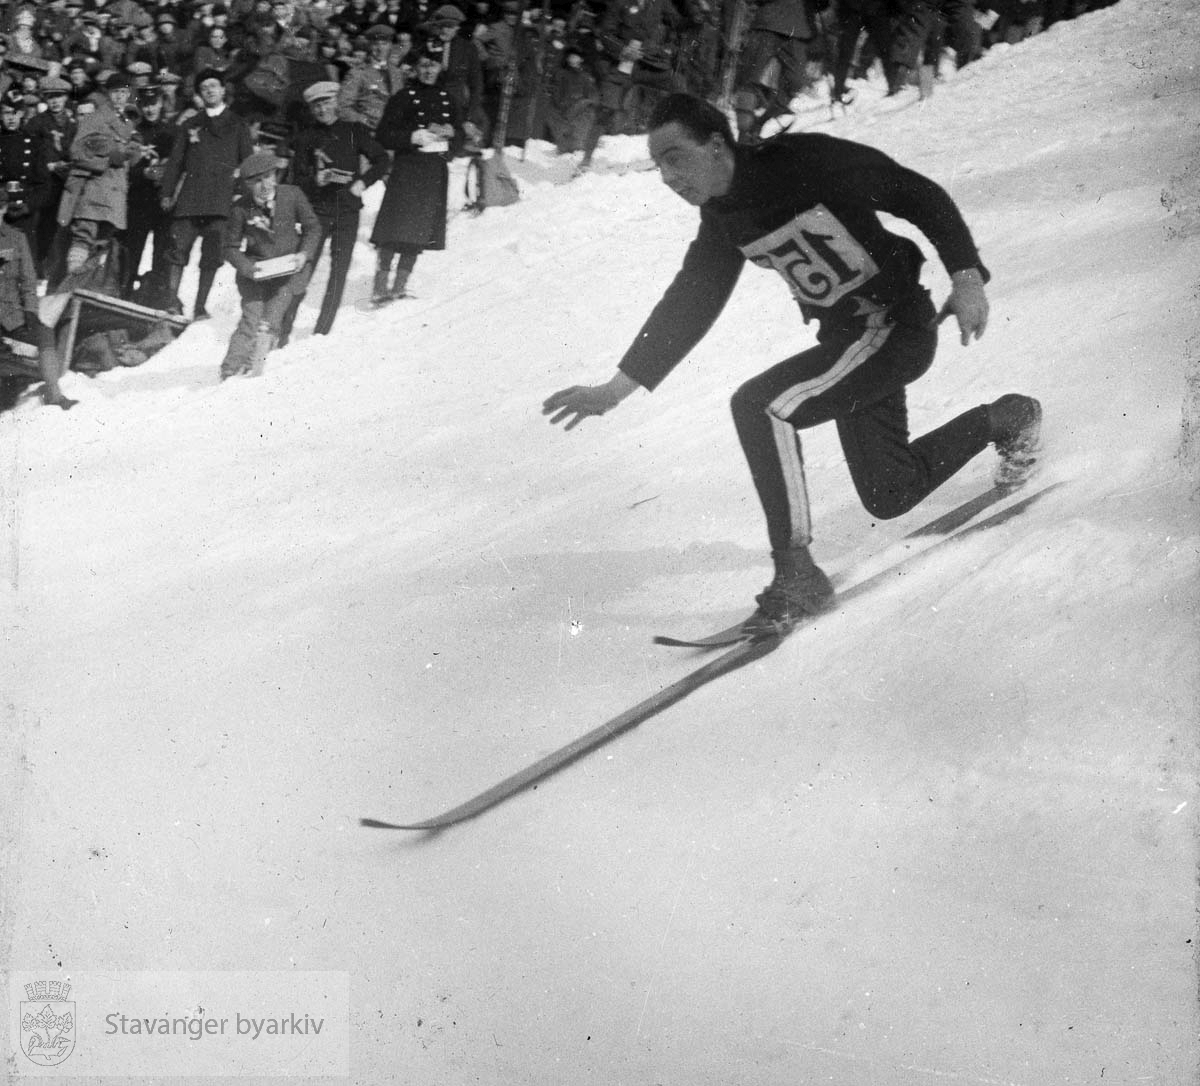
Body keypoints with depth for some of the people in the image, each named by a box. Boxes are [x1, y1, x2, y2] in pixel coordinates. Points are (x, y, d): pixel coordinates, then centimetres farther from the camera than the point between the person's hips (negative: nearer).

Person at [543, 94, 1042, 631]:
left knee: (759, 406, -24)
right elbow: (687, 305, 7)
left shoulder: (806, 161, -21)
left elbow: (920, 196, -15)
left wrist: (966, 275, -24)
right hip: (844, 337, 8)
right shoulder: (722, 219, 0)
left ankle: (797, 576, -17)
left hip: (898, 323, -8)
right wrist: (616, 389, 2)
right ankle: (1005, 418, 40)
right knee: (889, 495, 15)